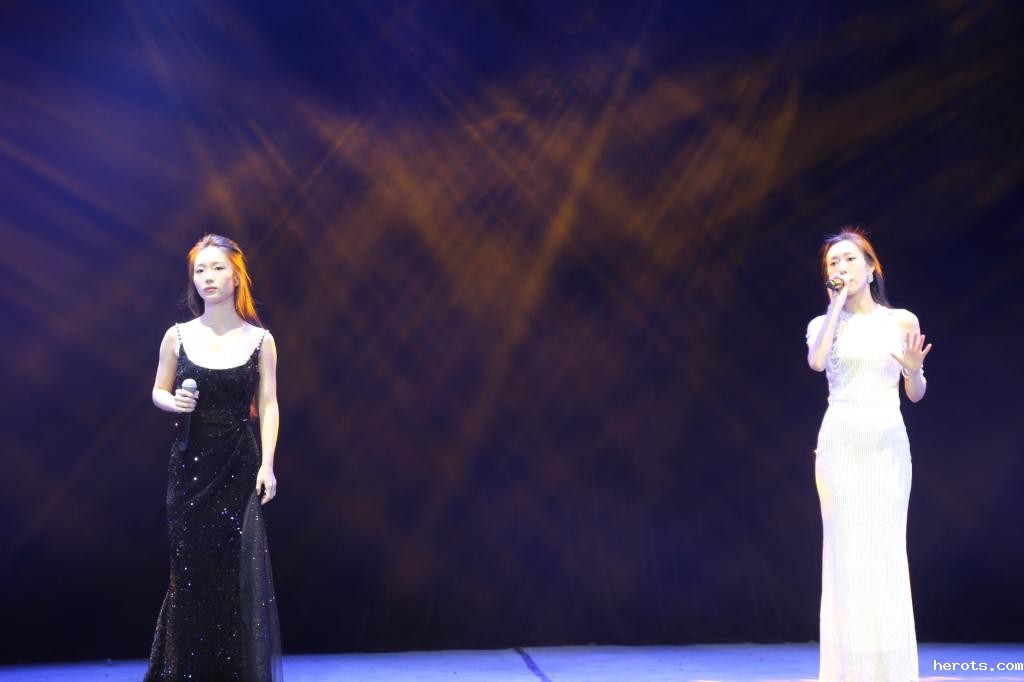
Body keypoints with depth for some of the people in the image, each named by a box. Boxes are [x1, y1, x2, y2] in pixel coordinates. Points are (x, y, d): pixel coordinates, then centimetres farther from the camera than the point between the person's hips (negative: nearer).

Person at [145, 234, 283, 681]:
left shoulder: (259, 340, 1)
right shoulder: (178, 336, 4)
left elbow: (268, 406, 0)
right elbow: (158, 392, 13)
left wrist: (267, 465, -8)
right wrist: (175, 402, -10)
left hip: (240, 465, -1)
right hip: (191, 463, 1)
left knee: (241, 569, -4)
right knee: (190, 566, 3)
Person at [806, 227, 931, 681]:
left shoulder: (902, 321, 8)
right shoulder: (824, 323, 6)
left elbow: (915, 394, 10)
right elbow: (816, 362, -17)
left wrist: (915, 368, -12)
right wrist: (838, 303, -9)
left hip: (888, 443, 1)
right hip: (841, 442, -1)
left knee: (886, 552, -1)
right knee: (847, 550, -3)